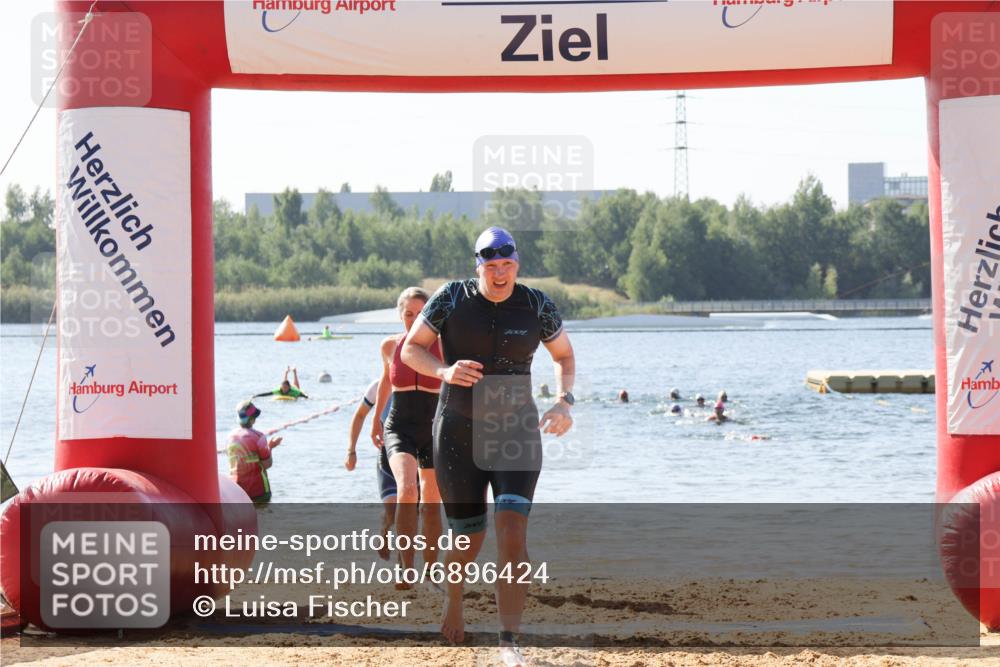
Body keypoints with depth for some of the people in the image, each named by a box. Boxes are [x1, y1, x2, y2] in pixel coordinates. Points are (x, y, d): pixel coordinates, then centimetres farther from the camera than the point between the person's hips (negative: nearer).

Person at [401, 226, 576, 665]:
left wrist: (564, 401, -6)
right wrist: (444, 370, -21)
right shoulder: (451, 299, -7)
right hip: (458, 432, 0)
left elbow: (564, 356, 12)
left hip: (517, 431, 0)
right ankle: (453, 599, 41)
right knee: (469, 539, 6)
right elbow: (411, 349, 0)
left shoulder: (536, 306, -3)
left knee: (513, 534, -17)